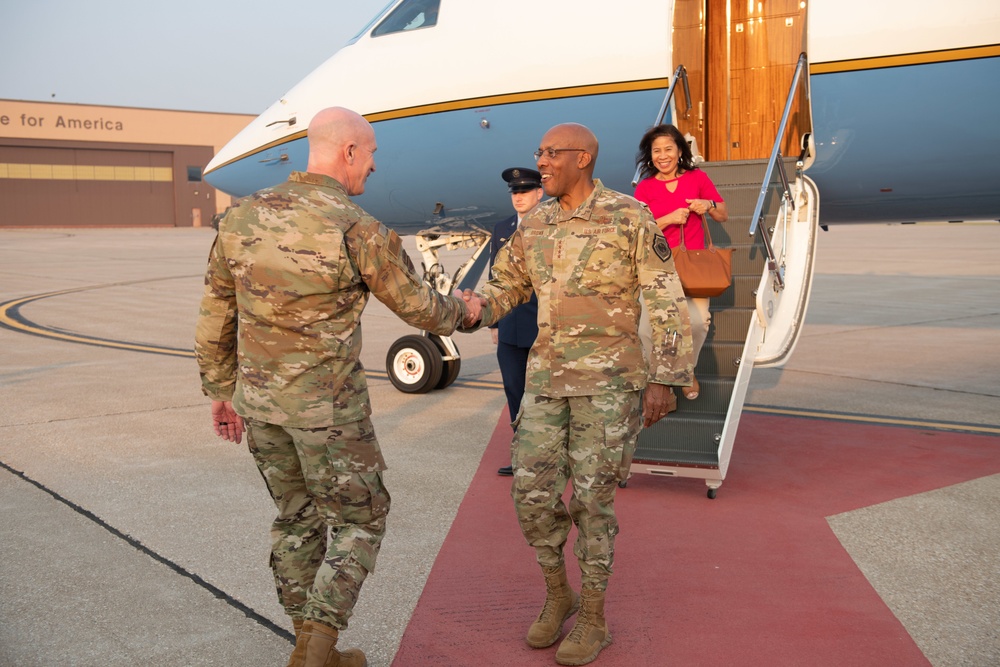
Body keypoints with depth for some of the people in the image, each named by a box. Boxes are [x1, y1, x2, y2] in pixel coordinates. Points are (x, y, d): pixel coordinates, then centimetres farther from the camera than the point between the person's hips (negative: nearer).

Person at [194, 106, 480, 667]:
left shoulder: (245, 215, 0)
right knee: (360, 518, 12)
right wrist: (464, 311, 18)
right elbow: (419, 308, -3)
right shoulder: (360, 231, -16)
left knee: (297, 519, 19)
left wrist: (222, 391, 18)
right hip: (326, 408, -6)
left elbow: (215, 316, 7)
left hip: (259, 400, 6)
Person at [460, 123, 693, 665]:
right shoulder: (534, 226, 9)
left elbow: (667, 304, -7)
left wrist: (664, 381, -13)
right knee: (533, 495, 1)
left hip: (610, 377, -5)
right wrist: (472, 310, -10)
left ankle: (593, 619, 14)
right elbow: (503, 291, 15)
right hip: (548, 375, 5)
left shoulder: (630, 218, -7)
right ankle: (558, 595, 25)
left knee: (590, 500, -3)